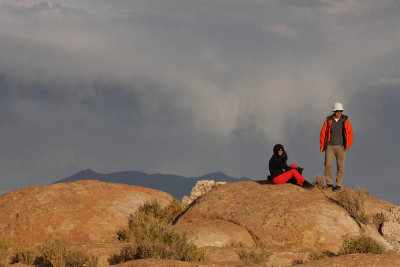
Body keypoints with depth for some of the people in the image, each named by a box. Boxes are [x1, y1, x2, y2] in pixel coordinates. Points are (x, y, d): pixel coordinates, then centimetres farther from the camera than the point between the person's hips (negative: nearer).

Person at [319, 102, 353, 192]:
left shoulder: (345, 121, 2)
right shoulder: (328, 121, 2)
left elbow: (350, 134, 2)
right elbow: (323, 134, 7)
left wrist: (347, 145, -9)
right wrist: (322, 146, 4)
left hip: (341, 147, 0)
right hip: (330, 146, 0)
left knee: (340, 166, -1)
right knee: (328, 164, -8)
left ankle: (338, 185, 6)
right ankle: (329, 183, 4)